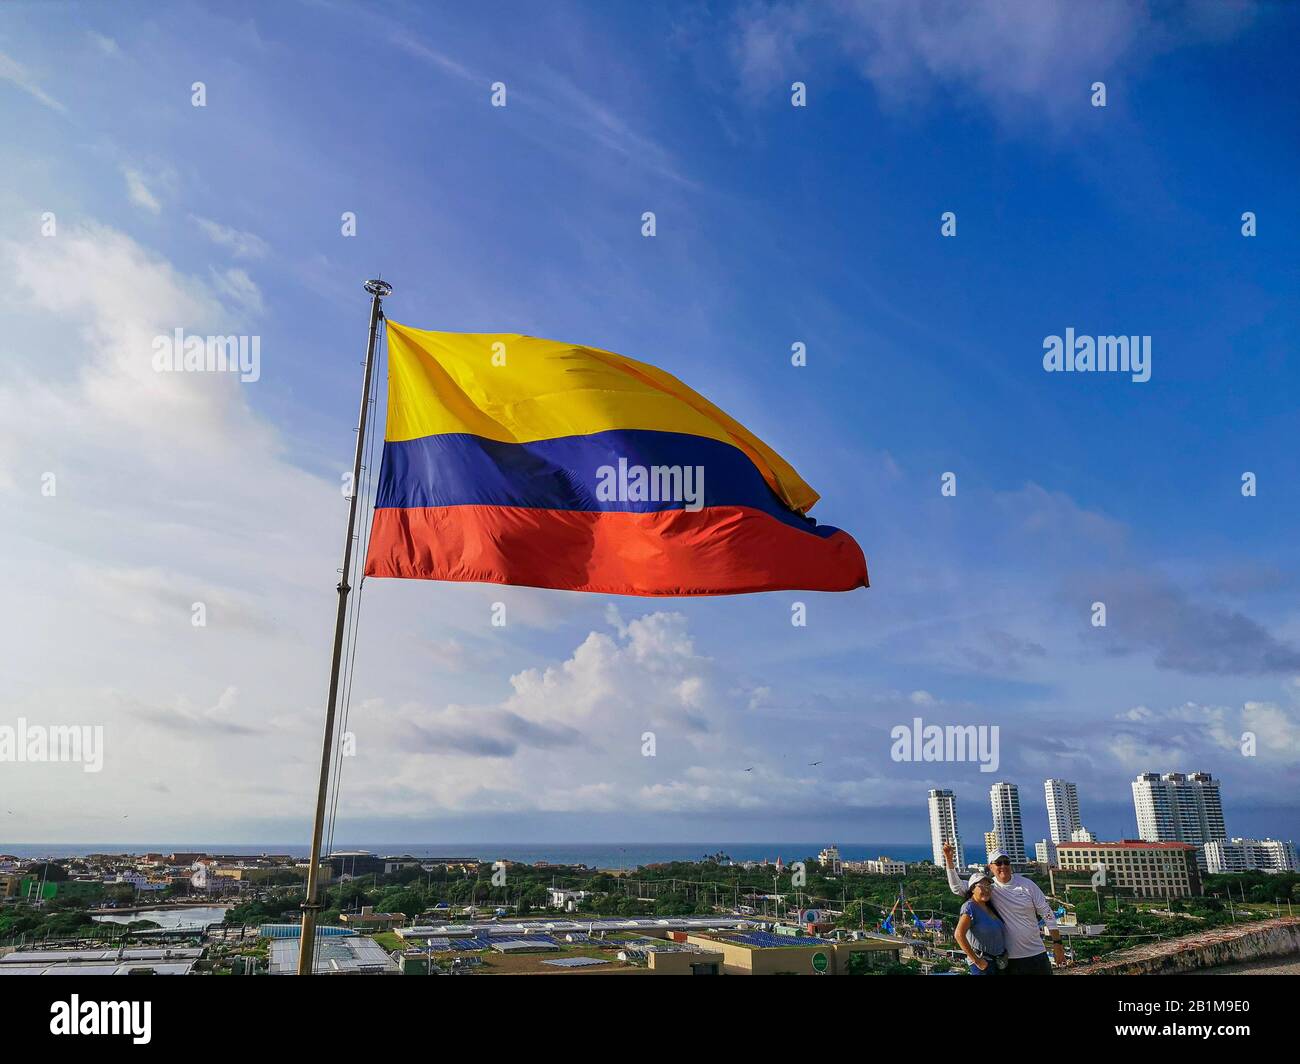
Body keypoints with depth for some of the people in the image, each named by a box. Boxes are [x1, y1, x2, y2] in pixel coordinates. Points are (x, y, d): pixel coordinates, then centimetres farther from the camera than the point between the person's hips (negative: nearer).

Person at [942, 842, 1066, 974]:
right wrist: (949, 859, -18)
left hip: (1036, 954, 1)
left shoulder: (1027, 884, -1)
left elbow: (1047, 913, 2)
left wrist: (1057, 943, -1)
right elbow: (957, 887, -8)